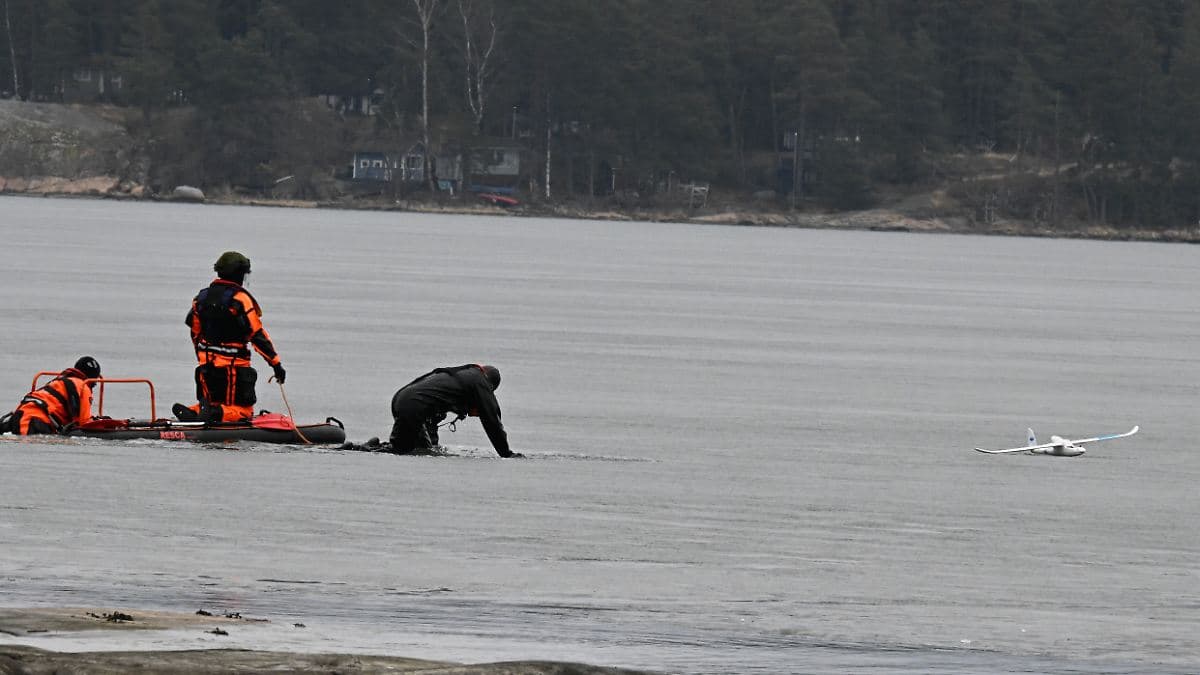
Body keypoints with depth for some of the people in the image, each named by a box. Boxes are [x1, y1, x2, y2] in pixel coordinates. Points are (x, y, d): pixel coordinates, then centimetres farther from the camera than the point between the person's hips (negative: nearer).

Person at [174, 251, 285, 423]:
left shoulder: (202, 297, 9)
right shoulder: (241, 299, -11)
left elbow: (195, 333, 15)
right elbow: (258, 335, -13)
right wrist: (276, 363, -9)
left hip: (206, 365, 6)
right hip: (234, 366, -6)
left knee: (210, 404, 18)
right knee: (243, 410, 0)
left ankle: (190, 413, -12)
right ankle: (216, 414, -28)